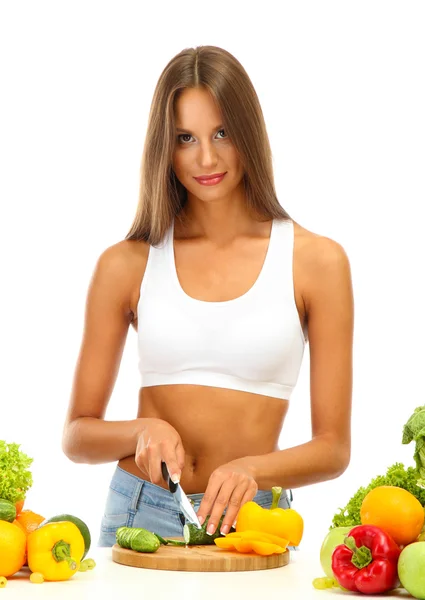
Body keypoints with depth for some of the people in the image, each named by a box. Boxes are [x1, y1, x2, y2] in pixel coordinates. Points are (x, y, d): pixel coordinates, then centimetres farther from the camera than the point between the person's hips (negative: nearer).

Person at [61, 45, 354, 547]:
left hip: (249, 520, 0)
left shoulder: (315, 261, 1)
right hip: (138, 513, 1)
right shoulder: (126, 264, 4)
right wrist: (141, 432, -10)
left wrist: (252, 469, -16)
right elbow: (77, 435, 10)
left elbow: (333, 447, 2)